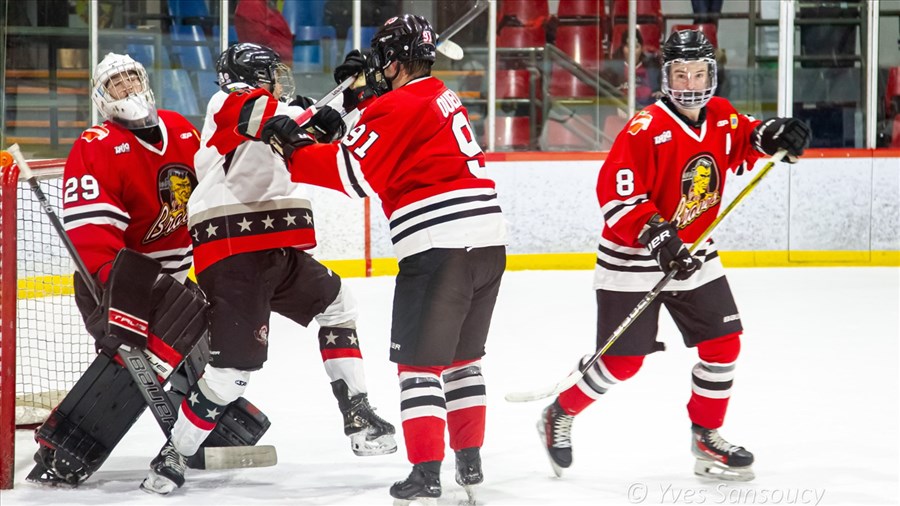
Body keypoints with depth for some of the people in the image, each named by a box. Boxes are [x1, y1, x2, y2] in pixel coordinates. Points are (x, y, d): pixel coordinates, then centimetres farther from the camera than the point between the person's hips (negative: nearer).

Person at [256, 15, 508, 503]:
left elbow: (352, 173, -11)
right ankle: (470, 461, 22)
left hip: (439, 247, -8)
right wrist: (367, 96, 22)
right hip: (488, 242, 8)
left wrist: (292, 147, -3)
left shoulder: (401, 106, -8)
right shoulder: (442, 98, 19)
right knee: (462, 357, 20)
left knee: (419, 362, -2)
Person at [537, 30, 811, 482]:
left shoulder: (721, 118, -1)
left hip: (693, 255, 6)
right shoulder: (646, 130, -23)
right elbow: (616, 194, -25)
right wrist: (656, 235, -34)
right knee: (622, 360, -4)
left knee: (723, 343, 1)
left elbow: (744, 142, 20)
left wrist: (773, 135, -2)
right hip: (632, 259, -6)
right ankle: (560, 415, 19)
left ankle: (706, 436, 17)